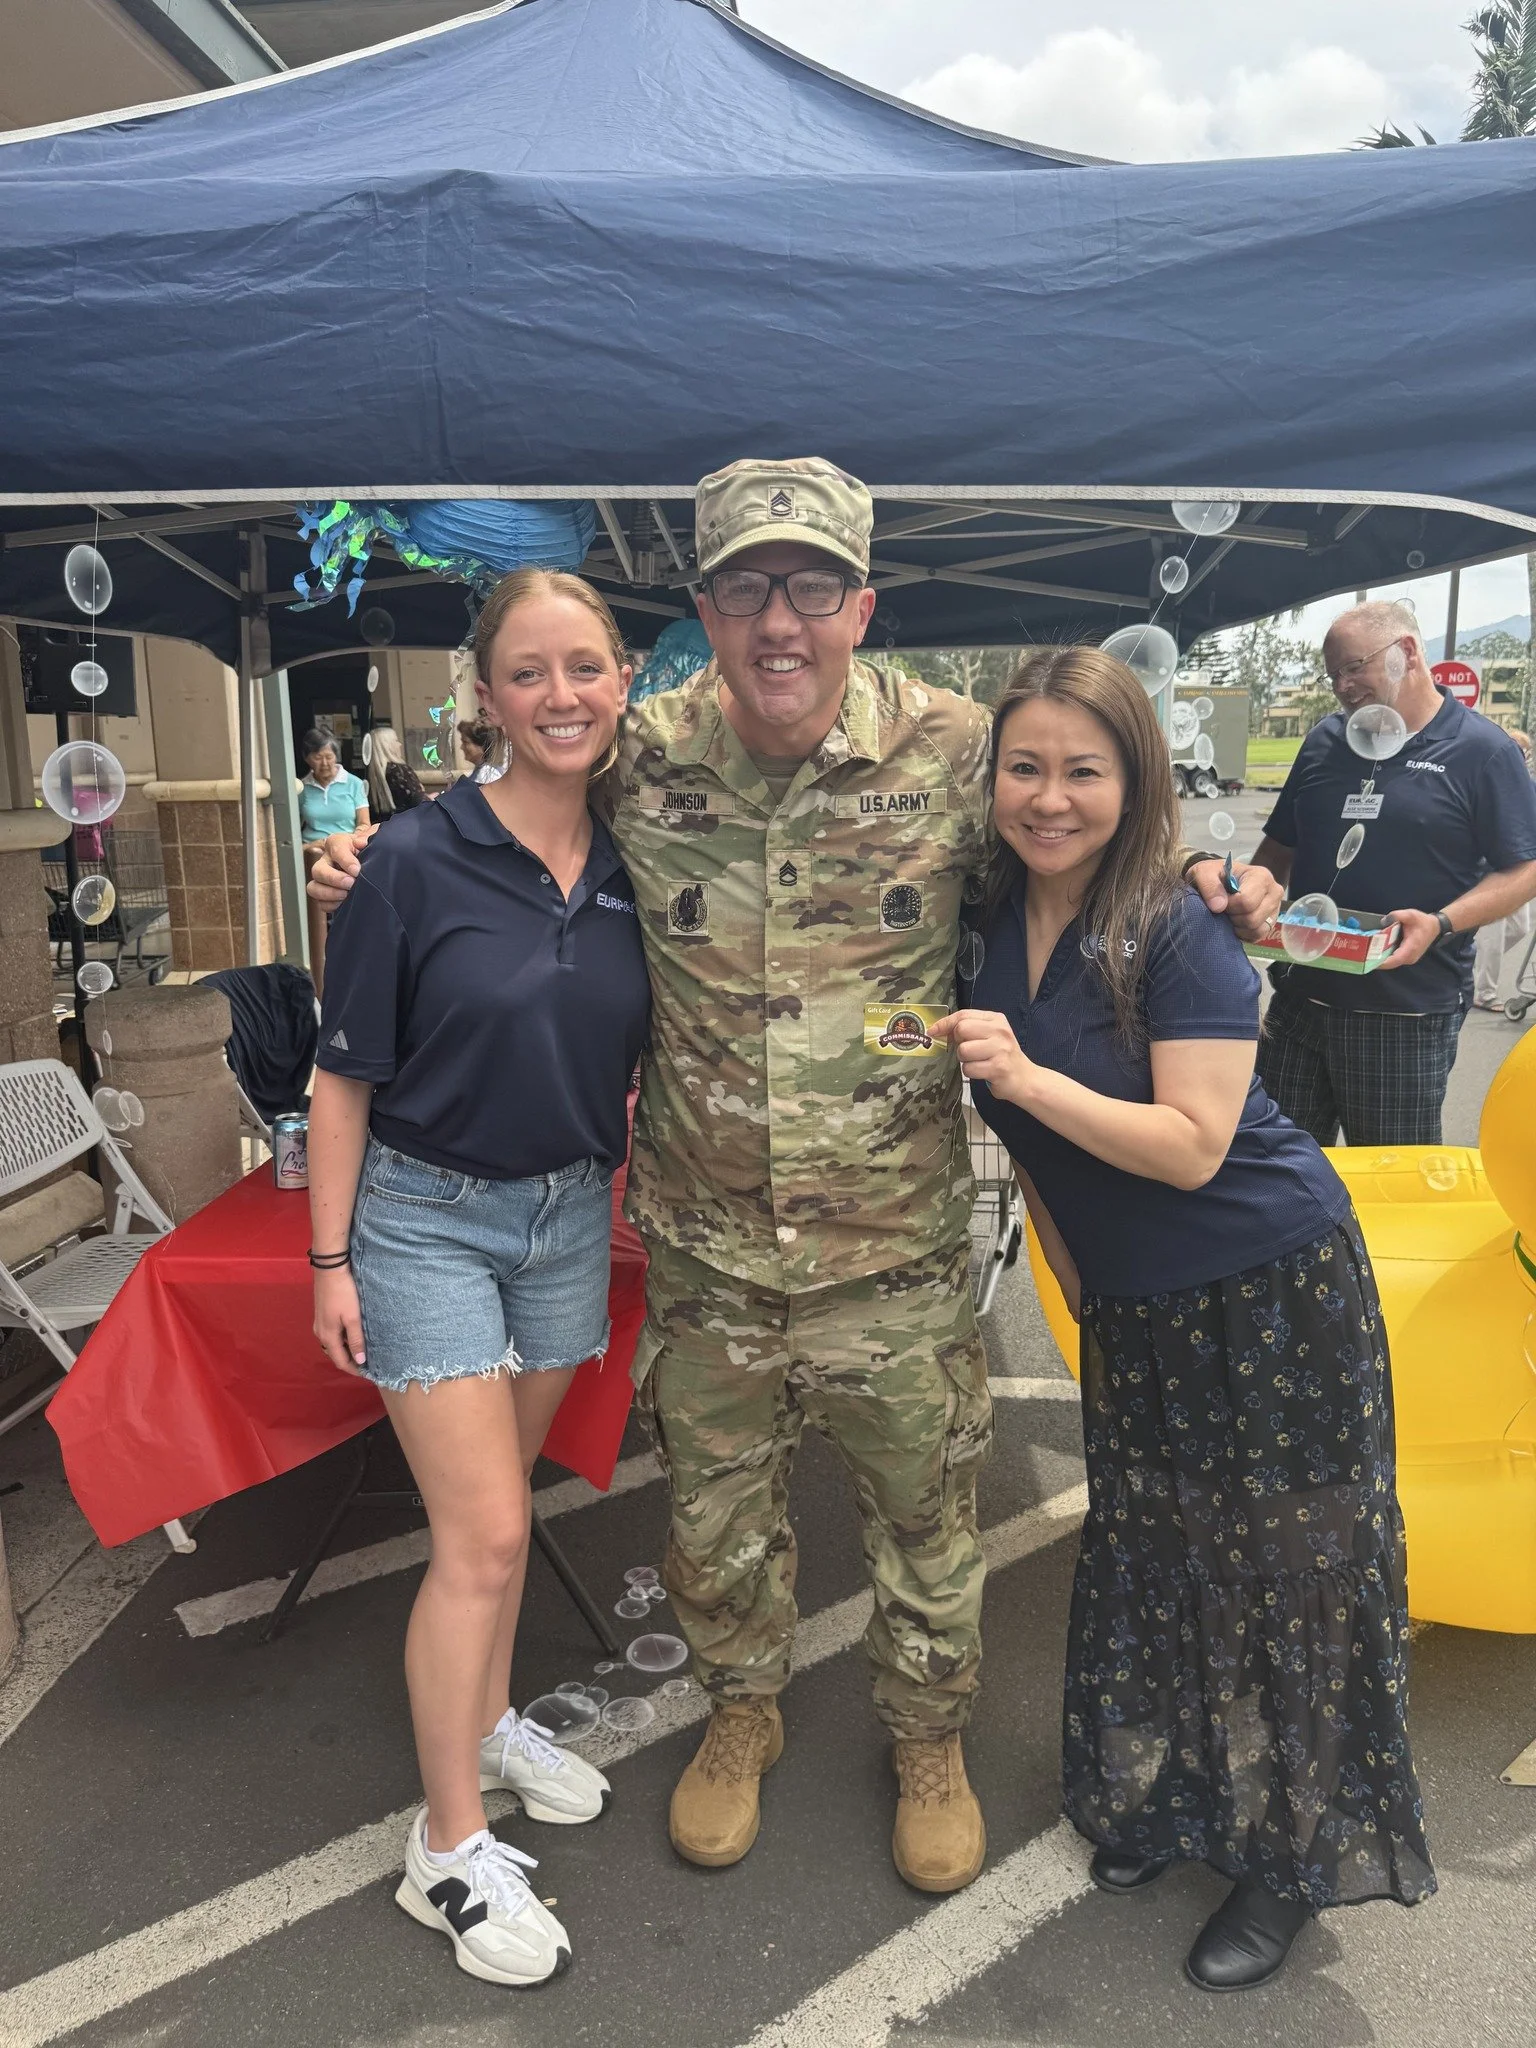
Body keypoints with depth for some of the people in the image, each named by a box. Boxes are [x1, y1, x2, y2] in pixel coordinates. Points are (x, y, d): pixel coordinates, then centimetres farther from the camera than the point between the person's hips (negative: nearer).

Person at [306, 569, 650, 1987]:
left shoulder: (633, 866, -1)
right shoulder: (417, 861, -15)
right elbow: (347, 1072, -10)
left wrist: (630, 1191, 9)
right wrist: (332, 1257, -8)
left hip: (569, 1216, 4)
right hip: (426, 1217, -4)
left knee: (497, 1502, 19)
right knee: (484, 1533, -3)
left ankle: (487, 1722, 42)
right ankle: (449, 1850, 15)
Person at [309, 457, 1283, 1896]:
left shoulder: (955, 750, -11)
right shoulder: (641, 756, -8)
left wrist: (1200, 887, -8)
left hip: (896, 1237, -1)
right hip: (705, 1235, 2)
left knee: (923, 1503, 17)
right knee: (713, 1497, 20)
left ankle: (929, 1739, 47)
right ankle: (742, 1711, 50)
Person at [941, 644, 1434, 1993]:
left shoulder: (1179, 936, -21)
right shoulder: (991, 920, -3)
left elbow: (1193, 1146, -25)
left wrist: (1025, 1078, -35)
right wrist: (1073, 1277, 13)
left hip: (1272, 1297, -6)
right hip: (1133, 1306, 6)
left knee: (1278, 1566, 7)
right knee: (1147, 1555, 19)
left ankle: (1291, 1857, 28)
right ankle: (1165, 1797, 41)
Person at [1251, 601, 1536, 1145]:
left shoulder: (1480, 750, -4)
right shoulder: (1325, 742, 12)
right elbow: (1279, 849, 19)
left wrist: (1440, 925, -21)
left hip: (1408, 1017, -5)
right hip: (1301, 996, 5)